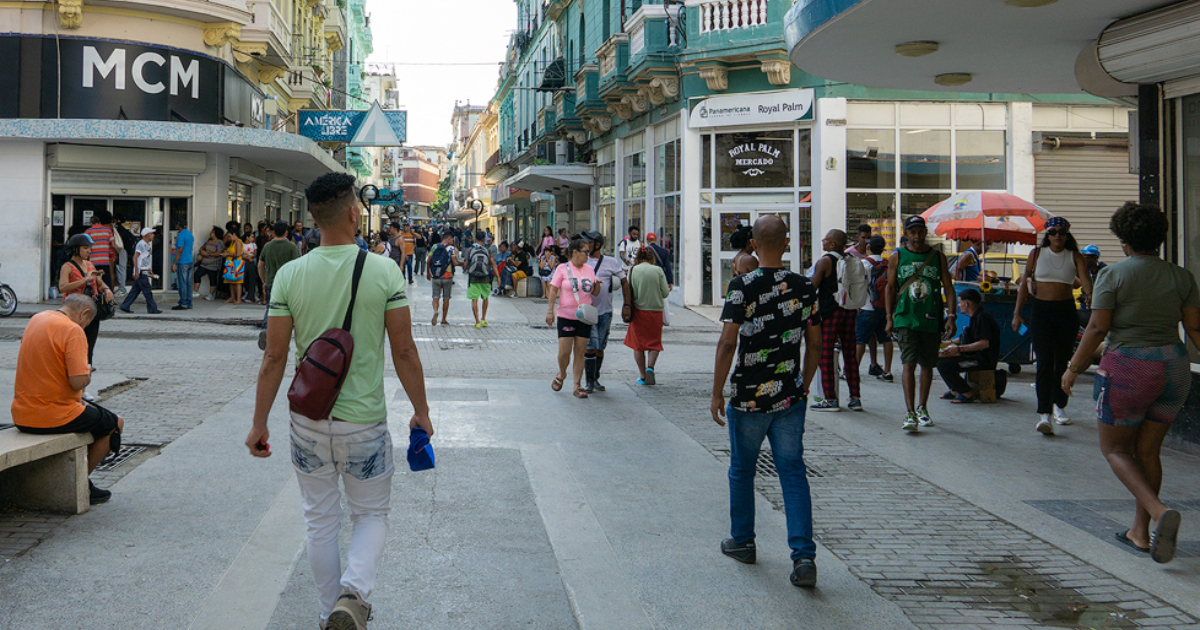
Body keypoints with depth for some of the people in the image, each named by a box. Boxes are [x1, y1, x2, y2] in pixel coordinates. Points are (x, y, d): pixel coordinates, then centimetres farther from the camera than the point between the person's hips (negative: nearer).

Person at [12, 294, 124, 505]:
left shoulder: (35, 319, 9)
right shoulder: (72, 330, -18)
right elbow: (79, 381, -25)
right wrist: (88, 370, -2)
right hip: (54, 417, -9)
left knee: (91, 412, 34)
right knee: (115, 424, 15)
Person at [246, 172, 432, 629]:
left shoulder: (290, 275, -6)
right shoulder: (384, 271, -10)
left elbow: (274, 357, -5)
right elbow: (404, 351, -7)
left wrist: (259, 422, 5)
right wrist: (421, 411, 5)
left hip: (308, 423, 2)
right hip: (364, 421, -2)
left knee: (321, 521, 17)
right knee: (372, 515, 15)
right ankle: (353, 592, -8)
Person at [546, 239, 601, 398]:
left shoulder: (589, 269, 10)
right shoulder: (563, 268, -2)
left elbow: (595, 293, 14)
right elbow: (553, 290, -3)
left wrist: (597, 285, -7)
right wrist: (550, 310, -10)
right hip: (566, 316, -3)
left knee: (579, 352, 2)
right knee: (564, 352, -5)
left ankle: (577, 386, 7)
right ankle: (561, 374, 25)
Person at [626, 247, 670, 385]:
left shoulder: (633, 270, -2)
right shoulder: (658, 270, -4)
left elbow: (629, 293, -2)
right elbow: (665, 293, -3)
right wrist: (668, 289, 19)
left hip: (638, 310, 0)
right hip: (655, 310, 0)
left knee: (638, 344, 11)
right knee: (654, 343, 11)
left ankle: (642, 375, 12)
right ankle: (650, 367, -13)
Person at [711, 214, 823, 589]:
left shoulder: (742, 286, -12)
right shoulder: (805, 288, 1)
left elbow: (728, 343, -14)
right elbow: (815, 345, 7)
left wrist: (717, 392, -6)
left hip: (748, 397, -3)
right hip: (791, 398, 3)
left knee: (742, 471, 15)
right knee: (793, 473, 4)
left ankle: (742, 541, 30)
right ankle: (804, 555, -6)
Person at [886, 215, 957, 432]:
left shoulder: (937, 256, 6)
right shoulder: (897, 257, 4)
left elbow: (948, 287, 7)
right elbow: (890, 288, 9)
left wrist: (951, 316, -2)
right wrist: (889, 318, 2)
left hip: (932, 320, 2)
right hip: (906, 319, -2)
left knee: (927, 365, 10)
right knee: (909, 364, -12)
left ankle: (922, 408, 27)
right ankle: (910, 413, -14)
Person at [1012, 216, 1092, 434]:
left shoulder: (1075, 257, 3)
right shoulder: (1036, 254, 4)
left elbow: (1086, 281, -11)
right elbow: (1024, 284, 7)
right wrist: (1017, 313, 2)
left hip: (1067, 312, 1)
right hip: (1041, 311, -1)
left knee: (1062, 361, 10)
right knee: (1045, 361, -12)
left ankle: (1059, 406, 29)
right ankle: (1044, 415, -18)